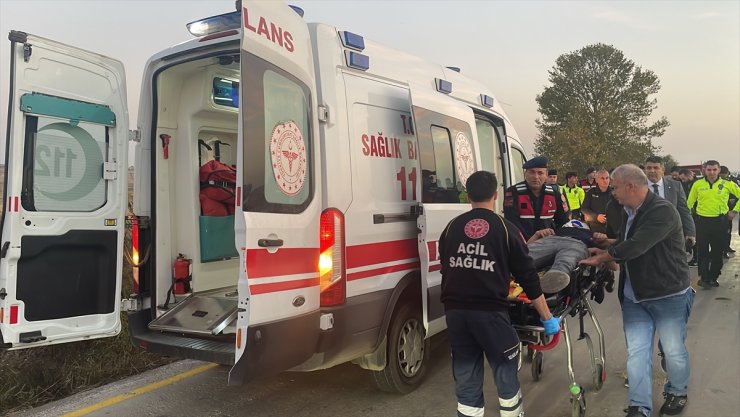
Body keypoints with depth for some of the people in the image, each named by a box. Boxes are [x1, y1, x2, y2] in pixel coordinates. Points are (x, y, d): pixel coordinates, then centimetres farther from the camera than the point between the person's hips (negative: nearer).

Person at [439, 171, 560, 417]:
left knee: (466, 381, 14)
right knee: (506, 375, 17)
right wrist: (547, 317, 11)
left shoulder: (451, 228, 11)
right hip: (490, 312, -3)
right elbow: (527, 277, 2)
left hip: (455, 311, 3)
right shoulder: (505, 229, 2)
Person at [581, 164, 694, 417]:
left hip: (669, 295, -6)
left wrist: (601, 259, -15)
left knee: (673, 351, 9)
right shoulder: (628, 212, 7)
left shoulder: (662, 211, -19)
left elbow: (635, 246, -27)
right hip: (634, 297, 6)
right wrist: (604, 251, 2)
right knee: (636, 353, 2)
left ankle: (678, 392, 35)